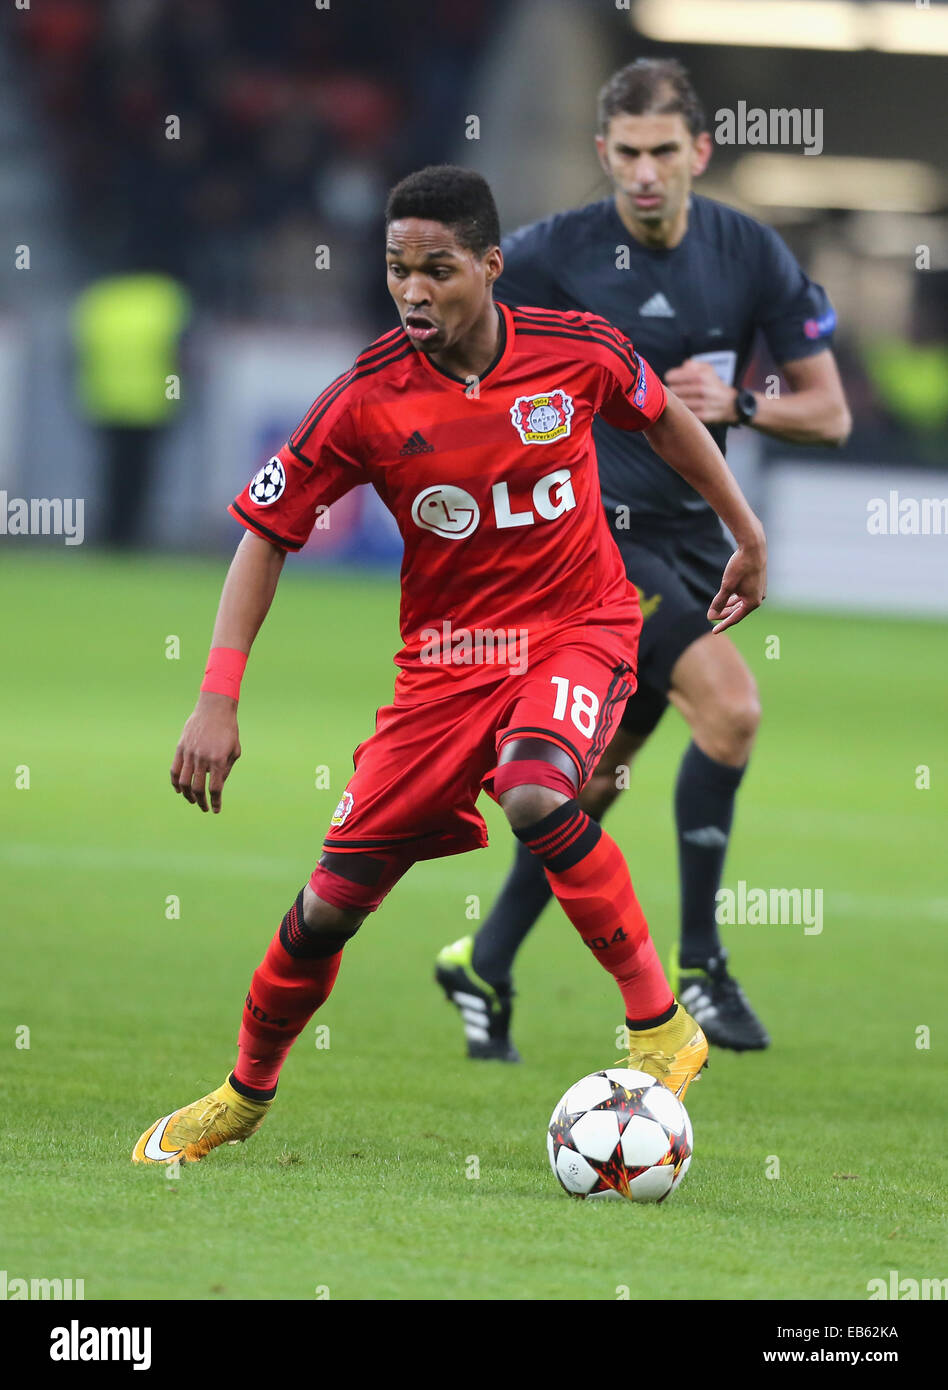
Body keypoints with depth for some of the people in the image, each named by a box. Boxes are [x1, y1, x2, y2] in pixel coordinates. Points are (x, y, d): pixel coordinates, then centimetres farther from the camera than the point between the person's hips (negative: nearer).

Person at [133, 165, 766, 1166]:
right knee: (333, 900, -2)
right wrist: (218, 699, -13)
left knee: (534, 792, -35)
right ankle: (245, 1094, 24)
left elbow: (666, 419, 11)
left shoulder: (576, 351, -12)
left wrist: (748, 537, 19)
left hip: (578, 628, -1)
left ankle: (661, 1028, -20)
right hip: (446, 654, 1)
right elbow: (267, 532, -6)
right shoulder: (369, 397, -13)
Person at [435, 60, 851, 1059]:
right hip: (590, 520, -5)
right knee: (729, 705, -24)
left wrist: (737, 403, -14)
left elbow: (828, 413, 3)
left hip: (689, 536, 5)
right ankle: (696, 961, -14)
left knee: (600, 775, 12)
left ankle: (484, 967, 28)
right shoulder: (555, 253, -10)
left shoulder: (752, 255, 0)